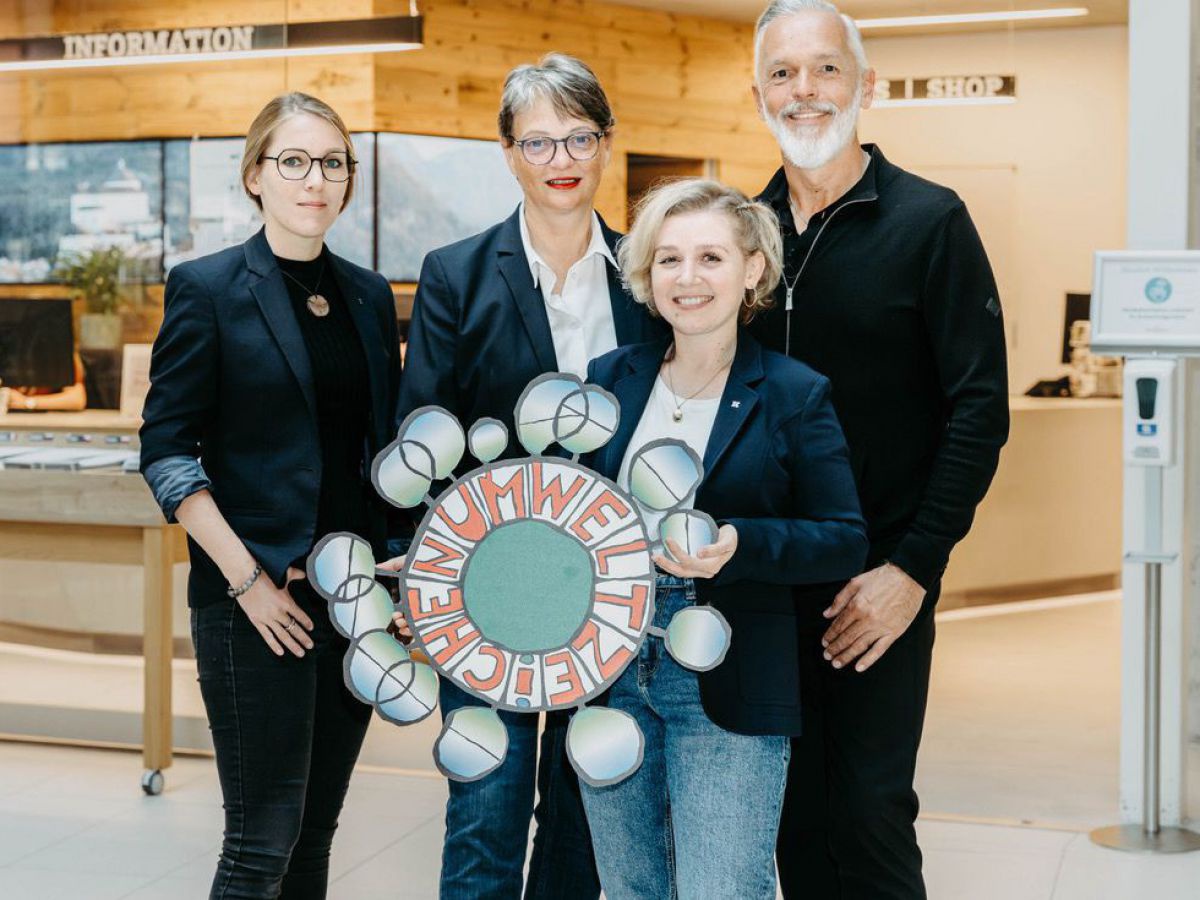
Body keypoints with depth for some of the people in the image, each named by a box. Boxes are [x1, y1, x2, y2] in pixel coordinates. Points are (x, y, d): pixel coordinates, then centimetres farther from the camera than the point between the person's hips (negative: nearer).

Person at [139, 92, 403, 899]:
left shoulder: (370, 296, 11)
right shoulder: (207, 288, -4)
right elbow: (167, 453, -7)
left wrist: (396, 561, 4)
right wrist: (246, 578, -14)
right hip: (259, 599, -5)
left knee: (317, 830, 12)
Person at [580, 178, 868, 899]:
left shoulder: (794, 395, -5)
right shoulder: (609, 379, 7)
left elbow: (846, 541, -6)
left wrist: (741, 545, -22)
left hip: (729, 690, -4)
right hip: (609, 673, 4)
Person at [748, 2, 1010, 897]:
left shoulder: (930, 222, -7)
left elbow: (980, 410, -10)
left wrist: (914, 567, -15)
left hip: (878, 580, -4)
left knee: (871, 808, 1)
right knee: (797, 812, 12)